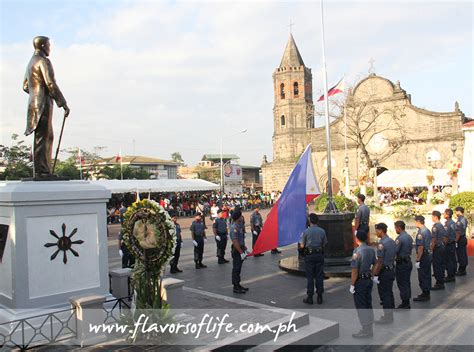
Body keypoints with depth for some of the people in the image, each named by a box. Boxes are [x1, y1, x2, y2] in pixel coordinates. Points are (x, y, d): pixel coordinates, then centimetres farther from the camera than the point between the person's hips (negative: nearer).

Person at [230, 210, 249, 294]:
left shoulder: (240, 226, 10)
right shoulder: (234, 228, -21)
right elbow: (235, 242, -24)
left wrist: (244, 249, 19)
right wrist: (241, 252, -22)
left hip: (240, 249, 10)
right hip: (237, 251, -10)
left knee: (238, 268, 16)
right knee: (236, 269, -2)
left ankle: (238, 285, 25)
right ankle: (236, 287, 5)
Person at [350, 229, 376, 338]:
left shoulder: (357, 251, -20)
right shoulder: (371, 250, 3)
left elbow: (355, 270, -20)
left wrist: (352, 285, -14)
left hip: (360, 281, -7)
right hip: (369, 280, 8)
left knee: (361, 306, 3)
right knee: (368, 305, 15)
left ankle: (365, 330, 8)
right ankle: (370, 329, 23)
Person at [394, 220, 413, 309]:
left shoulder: (399, 238, -21)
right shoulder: (409, 237, 8)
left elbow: (395, 251, -21)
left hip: (401, 263, -9)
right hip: (408, 261, 9)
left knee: (402, 284, -1)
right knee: (407, 282, 15)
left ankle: (404, 304, 5)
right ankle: (407, 302, 23)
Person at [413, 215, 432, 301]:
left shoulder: (420, 233, -21)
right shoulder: (427, 230, 9)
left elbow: (421, 247, -23)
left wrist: (417, 260, -21)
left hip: (423, 256, -10)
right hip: (429, 255, 10)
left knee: (422, 276, -1)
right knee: (427, 275, 16)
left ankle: (425, 295, 5)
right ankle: (426, 293, 25)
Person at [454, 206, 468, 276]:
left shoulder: (459, 221, -20)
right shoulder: (464, 219, 10)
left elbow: (458, 232, -23)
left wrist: (456, 241, -18)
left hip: (460, 239, -9)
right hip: (464, 238, 9)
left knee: (460, 256, -2)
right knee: (464, 255, 14)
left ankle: (461, 271, 5)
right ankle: (463, 270, 22)